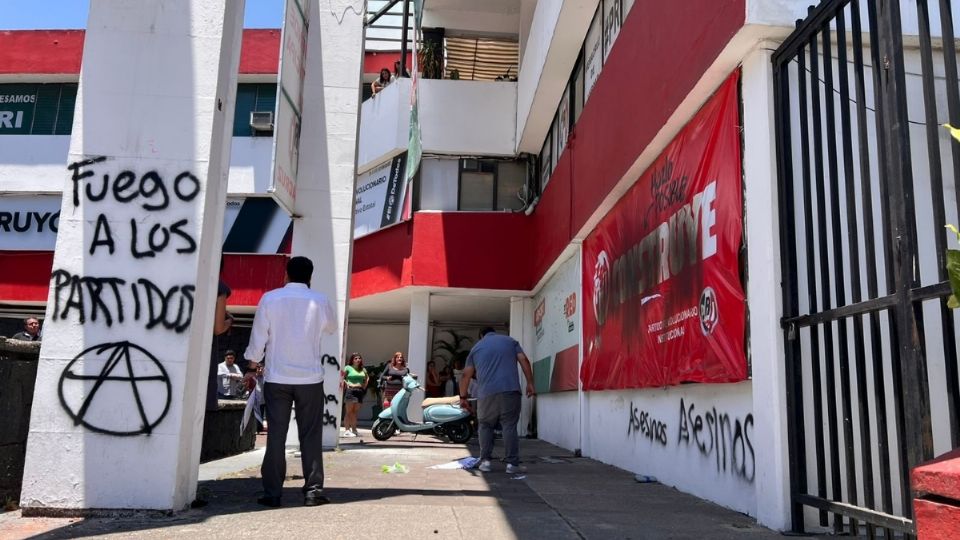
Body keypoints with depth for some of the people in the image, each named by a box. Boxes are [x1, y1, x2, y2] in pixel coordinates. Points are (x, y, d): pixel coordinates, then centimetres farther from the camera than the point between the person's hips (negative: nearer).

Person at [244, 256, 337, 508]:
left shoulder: (270, 299, -2)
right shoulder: (320, 301, -2)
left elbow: (258, 336, -1)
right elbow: (332, 327, 17)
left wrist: (253, 364, 12)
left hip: (276, 377, 1)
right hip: (310, 378, 0)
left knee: (276, 435, 6)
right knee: (311, 436, 6)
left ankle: (272, 492, 8)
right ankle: (313, 490, 5)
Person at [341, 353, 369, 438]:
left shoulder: (363, 369, 14)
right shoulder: (348, 368, 0)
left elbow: (367, 378, 28)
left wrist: (364, 386, 15)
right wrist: (347, 383, -11)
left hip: (360, 391, 5)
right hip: (350, 390, -5)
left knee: (355, 412, 7)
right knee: (349, 411, -6)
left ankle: (354, 430, 12)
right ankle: (347, 430, -6)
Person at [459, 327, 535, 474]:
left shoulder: (476, 348, 20)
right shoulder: (510, 341, 20)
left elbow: (466, 375, 15)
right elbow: (524, 361, 7)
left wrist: (463, 397, 21)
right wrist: (530, 383, 7)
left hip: (486, 393, 1)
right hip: (510, 390, -1)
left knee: (486, 426, 15)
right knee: (509, 426, 2)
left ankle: (485, 461, 9)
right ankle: (512, 463, 0)